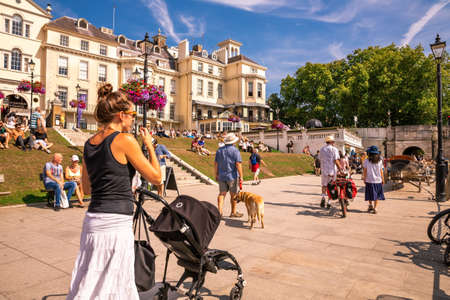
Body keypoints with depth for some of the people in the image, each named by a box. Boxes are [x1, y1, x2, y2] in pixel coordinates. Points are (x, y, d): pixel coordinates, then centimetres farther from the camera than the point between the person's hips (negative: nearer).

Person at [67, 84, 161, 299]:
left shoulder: (89, 144, 9)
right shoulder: (124, 139, -13)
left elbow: (86, 189, 17)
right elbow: (155, 177, -9)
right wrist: (149, 145, 1)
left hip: (92, 220, 8)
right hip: (115, 223, -8)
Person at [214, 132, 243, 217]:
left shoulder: (219, 150, 6)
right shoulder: (235, 151, -10)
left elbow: (216, 163, 7)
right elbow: (238, 164, -16)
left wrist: (216, 175, 15)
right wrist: (241, 177, -12)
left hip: (222, 176, 4)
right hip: (232, 176, -4)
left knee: (222, 193, 10)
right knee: (233, 194, 8)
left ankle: (219, 211, 2)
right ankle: (233, 212, 18)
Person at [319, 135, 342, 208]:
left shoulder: (321, 149, 6)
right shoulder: (334, 149, -6)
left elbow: (320, 160, 8)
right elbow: (336, 161, -12)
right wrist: (340, 169, -5)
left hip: (324, 170, 3)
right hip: (332, 170, -2)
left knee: (324, 185, 16)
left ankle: (323, 196, -7)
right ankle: (329, 202, 10)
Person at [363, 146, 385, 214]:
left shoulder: (366, 161, -6)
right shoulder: (380, 161, -1)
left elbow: (365, 171, -2)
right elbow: (381, 171, 2)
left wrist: (364, 179, 8)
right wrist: (383, 179, 12)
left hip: (369, 180, -2)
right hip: (378, 180, 2)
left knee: (370, 195, 14)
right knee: (377, 196, 10)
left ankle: (370, 204, 3)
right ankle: (375, 208, 8)